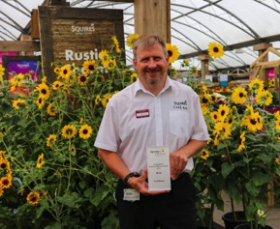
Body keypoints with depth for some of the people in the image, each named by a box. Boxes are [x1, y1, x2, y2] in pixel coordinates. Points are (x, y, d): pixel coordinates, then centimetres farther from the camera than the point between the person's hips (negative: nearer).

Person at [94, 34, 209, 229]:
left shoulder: (187, 95, 1)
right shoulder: (119, 102, -3)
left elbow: (201, 137, 11)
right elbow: (106, 149, 1)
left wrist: (184, 152, -10)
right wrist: (129, 178, -12)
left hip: (178, 189, 1)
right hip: (135, 192, 0)